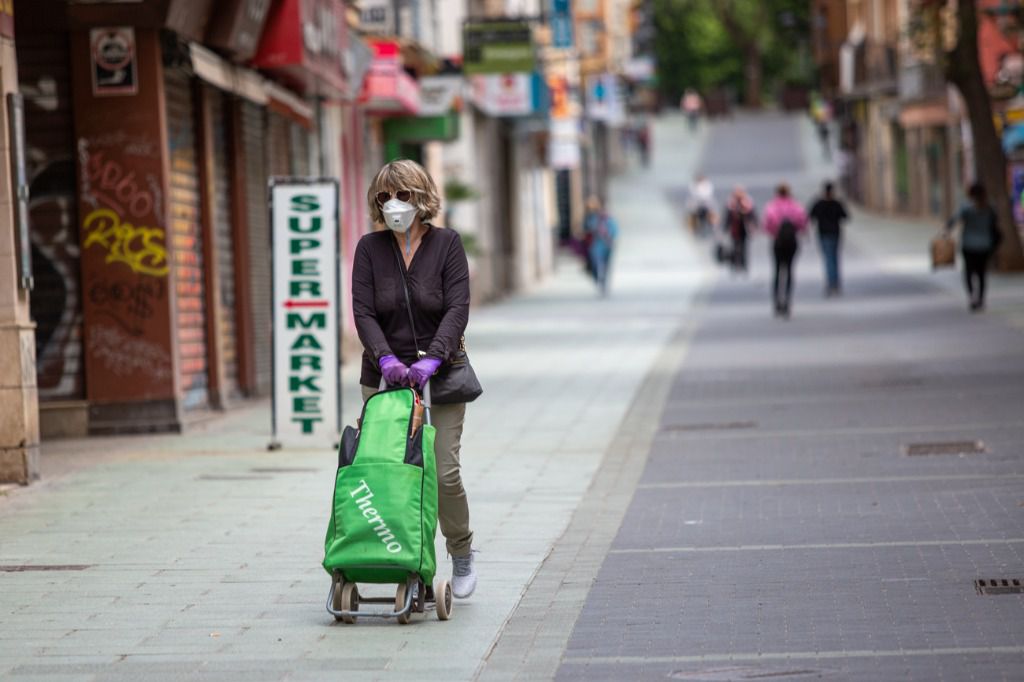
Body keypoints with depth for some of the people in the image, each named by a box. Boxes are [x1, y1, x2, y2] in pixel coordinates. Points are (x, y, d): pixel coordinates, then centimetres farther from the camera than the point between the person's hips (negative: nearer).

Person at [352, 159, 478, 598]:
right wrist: (386, 358, -22)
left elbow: (457, 308, -10)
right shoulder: (370, 248, 3)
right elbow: (363, 312, -4)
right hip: (385, 375, 2)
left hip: (438, 372, -2)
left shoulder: (447, 244, -1)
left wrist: (432, 358, -24)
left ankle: (462, 557, 14)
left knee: (444, 471, -8)